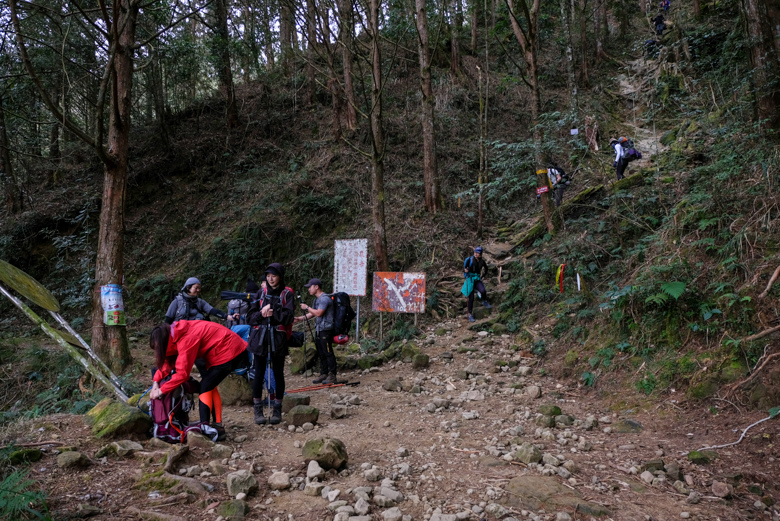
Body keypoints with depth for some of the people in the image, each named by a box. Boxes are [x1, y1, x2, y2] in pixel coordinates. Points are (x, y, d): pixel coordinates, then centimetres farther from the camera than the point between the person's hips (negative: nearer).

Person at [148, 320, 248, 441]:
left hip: (229, 351, -9)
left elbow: (182, 373, -22)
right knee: (210, 386, 13)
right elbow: (168, 361, 10)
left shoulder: (186, 340, -23)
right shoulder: (176, 333, 4)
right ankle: (217, 426, 16)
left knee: (205, 386, -8)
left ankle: (204, 427, -10)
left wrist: (161, 390, -13)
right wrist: (156, 381, -2)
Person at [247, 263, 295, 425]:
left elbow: (288, 317, -9)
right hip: (260, 337, 2)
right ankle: (258, 410, 11)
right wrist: (261, 314, -11)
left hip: (278, 339, -2)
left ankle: (277, 410, 17)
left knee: (278, 374, 6)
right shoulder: (261, 293, 10)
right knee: (258, 374, 1)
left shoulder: (287, 294, 2)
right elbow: (250, 317, 7)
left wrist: (272, 310, -14)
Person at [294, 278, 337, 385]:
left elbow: (318, 313, -22)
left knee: (328, 352, -7)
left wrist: (307, 307, -10)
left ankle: (332, 375, -2)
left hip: (326, 330, -10)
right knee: (321, 353, 13)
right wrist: (301, 318, 12)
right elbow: (313, 313, 23)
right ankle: (323, 374, 20)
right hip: (319, 330, 10)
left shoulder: (325, 298, -15)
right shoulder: (317, 299, 18)